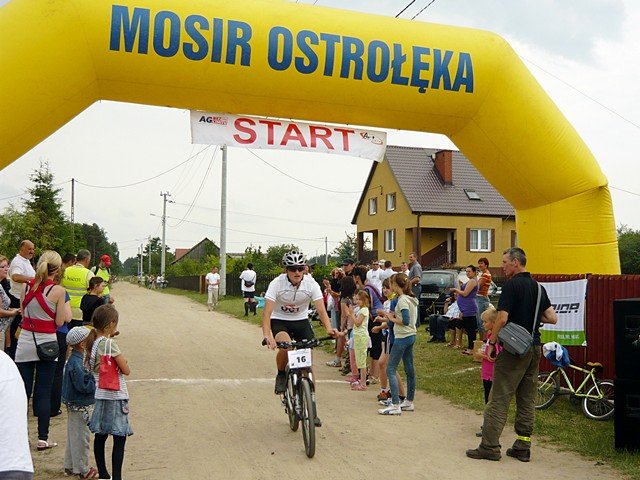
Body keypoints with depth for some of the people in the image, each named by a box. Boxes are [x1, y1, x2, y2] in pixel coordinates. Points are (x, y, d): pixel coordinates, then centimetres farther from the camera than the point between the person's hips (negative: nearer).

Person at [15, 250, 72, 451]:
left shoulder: (28, 285, 0)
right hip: (46, 343, -3)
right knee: (44, 393, 4)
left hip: (25, 342, 3)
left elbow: (23, 313, 9)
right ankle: (42, 438, 9)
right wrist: (66, 305, 6)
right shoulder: (58, 291, -12)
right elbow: (60, 322, -7)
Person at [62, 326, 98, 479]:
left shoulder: (75, 359, 7)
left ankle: (70, 466, 31)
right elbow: (83, 385, -27)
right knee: (81, 437, 1)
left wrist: (92, 376, 1)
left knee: (74, 436, 19)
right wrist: (97, 380, -16)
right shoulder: (76, 363, -24)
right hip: (79, 405, -10)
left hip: (74, 404, 10)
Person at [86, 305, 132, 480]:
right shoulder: (110, 344, -17)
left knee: (100, 435, 14)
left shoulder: (93, 343, 5)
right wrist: (124, 362, 8)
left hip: (100, 395, 9)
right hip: (115, 396, -9)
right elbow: (126, 370, -14)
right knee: (120, 438, -4)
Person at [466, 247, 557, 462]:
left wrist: (491, 342, -8)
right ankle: (523, 447, 16)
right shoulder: (538, 287, 11)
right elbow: (552, 318, 11)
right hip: (535, 348, 8)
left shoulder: (512, 285, -12)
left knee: (499, 399, -3)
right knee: (527, 400, 12)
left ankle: (490, 446, 0)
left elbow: (502, 318, -17)